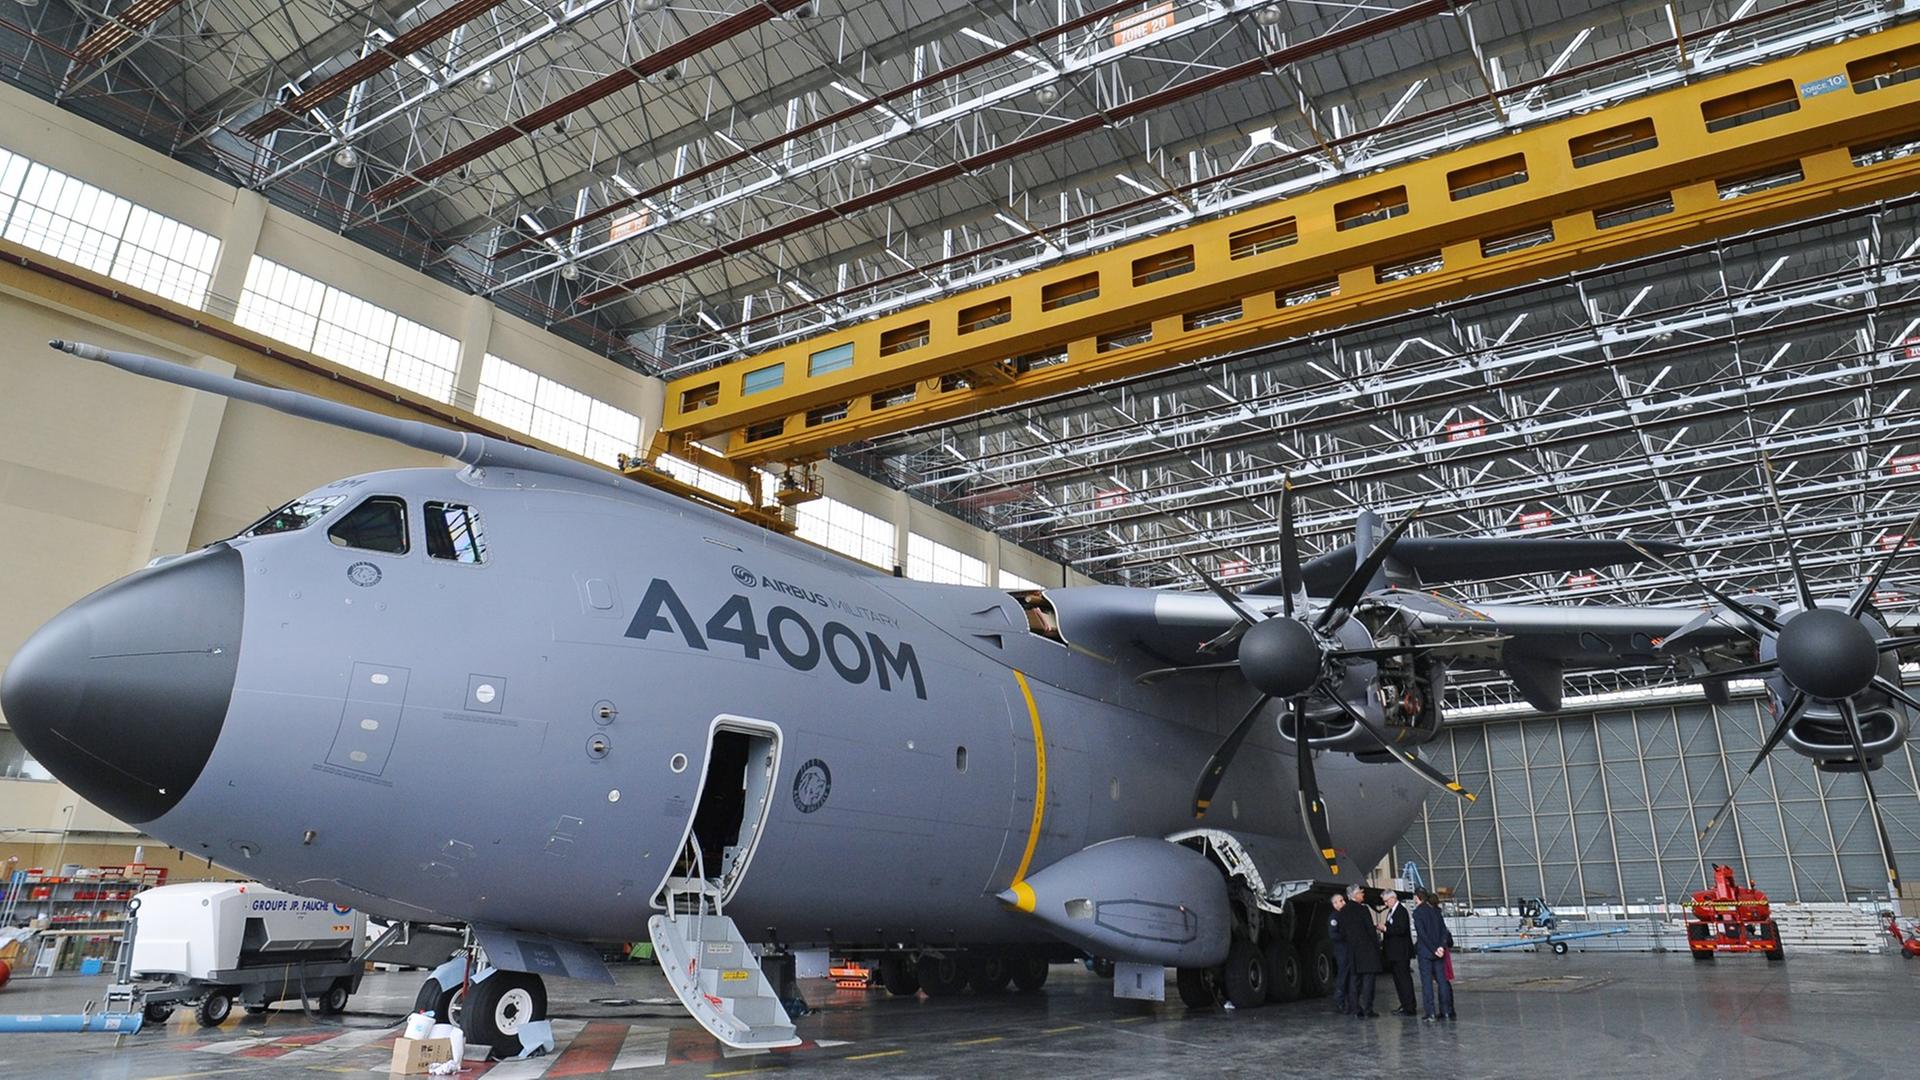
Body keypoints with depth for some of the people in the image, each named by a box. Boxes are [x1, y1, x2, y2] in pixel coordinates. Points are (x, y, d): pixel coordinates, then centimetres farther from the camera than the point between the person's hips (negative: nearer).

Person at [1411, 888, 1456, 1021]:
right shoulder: (1436, 910, 8)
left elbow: (1422, 933, -15)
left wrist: (1434, 949, -11)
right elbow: (1443, 930, 1)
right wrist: (1441, 946, -7)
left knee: (1427, 981, -1)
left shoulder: (1418, 912, -9)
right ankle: (1446, 1011, 10)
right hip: (1439, 951, 5)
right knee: (1441, 980, 9)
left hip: (1425, 951, -5)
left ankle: (1431, 1012, -2)